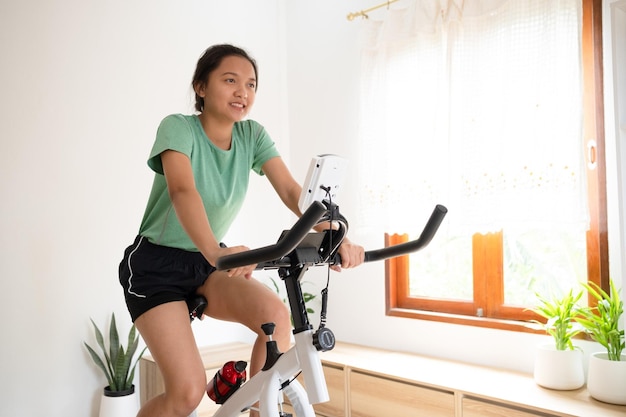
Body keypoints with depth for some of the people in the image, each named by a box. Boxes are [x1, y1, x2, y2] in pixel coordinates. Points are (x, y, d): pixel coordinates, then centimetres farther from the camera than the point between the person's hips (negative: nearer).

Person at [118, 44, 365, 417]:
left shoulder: (252, 135, -4)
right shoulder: (178, 128, -18)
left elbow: (292, 191, -16)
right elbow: (182, 191, -36)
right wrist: (215, 251, -54)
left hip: (204, 265, 5)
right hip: (155, 265, -4)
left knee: (276, 313, -24)